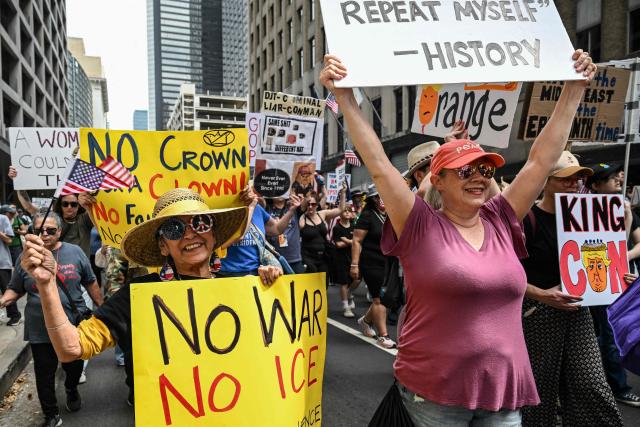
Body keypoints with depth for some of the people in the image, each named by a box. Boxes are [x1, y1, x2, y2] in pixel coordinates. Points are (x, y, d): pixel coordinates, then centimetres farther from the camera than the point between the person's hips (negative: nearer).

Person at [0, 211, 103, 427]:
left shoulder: (74, 252, -4)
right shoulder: (26, 257, -3)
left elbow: (90, 283, 5)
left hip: (74, 326, 0)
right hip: (40, 330, 0)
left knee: (74, 366, 18)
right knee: (44, 375, 11)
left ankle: (71, 389, 51)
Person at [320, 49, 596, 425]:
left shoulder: (500, 222, 2)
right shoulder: (421, 227, -10)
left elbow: (542, 160, 3)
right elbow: (378, 163, -16)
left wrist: (575, 89, 6)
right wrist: (345, 97, -19)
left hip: (504, 389, 4)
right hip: (434, 389, -4)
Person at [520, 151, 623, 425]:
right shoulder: (528, 219, -13)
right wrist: (542, 295, -25)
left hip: (577, 310, 6)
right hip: (538, 313, -5)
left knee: (593, 387, 2)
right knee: (540, 389, 7)